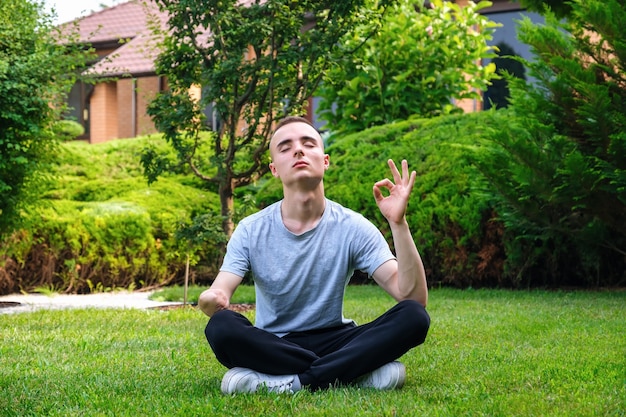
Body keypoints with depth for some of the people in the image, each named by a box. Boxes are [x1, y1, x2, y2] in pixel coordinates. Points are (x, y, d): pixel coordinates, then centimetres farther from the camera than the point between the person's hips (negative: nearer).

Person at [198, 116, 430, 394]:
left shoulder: (353, 228, -7)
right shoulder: (251, 231, -5)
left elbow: (414, 298, -17)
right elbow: (219, 294, -15)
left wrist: (398, 223, -28)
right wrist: (210, 301, -40)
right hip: (271, 345, 0)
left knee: (413, 317, -25)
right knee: (221, 327, -33)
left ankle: (287, 382, -28)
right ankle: (353, 373, -24)